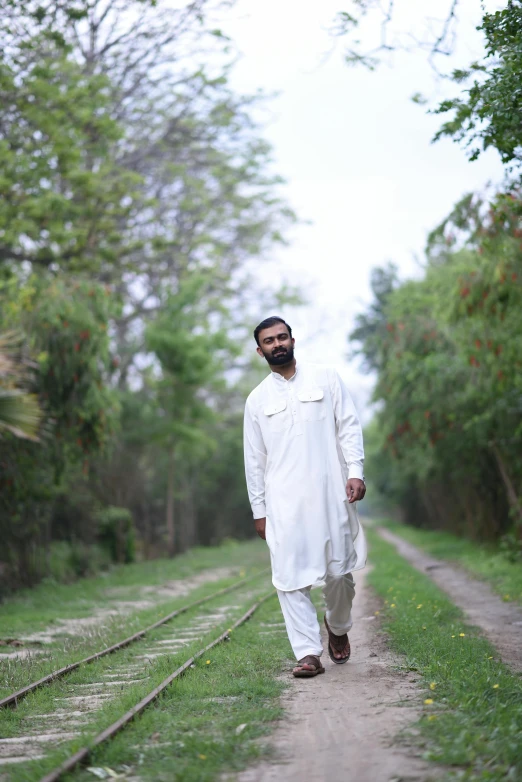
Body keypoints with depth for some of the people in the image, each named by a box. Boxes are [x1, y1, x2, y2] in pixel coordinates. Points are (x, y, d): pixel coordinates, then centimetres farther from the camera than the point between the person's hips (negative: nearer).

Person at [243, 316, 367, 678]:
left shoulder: (326, 378, 8)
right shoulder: (257, 400, 11)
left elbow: (349, 426, 4)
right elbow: (254, 459, 12)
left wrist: (355, 471, -9)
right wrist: (259, 509, 9)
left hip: (329, 492, -1)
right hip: (283, 502, 1)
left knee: (339, 570, 1)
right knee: (290, 577, -7)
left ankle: (338, 627, 30)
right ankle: (309, 653, -4)